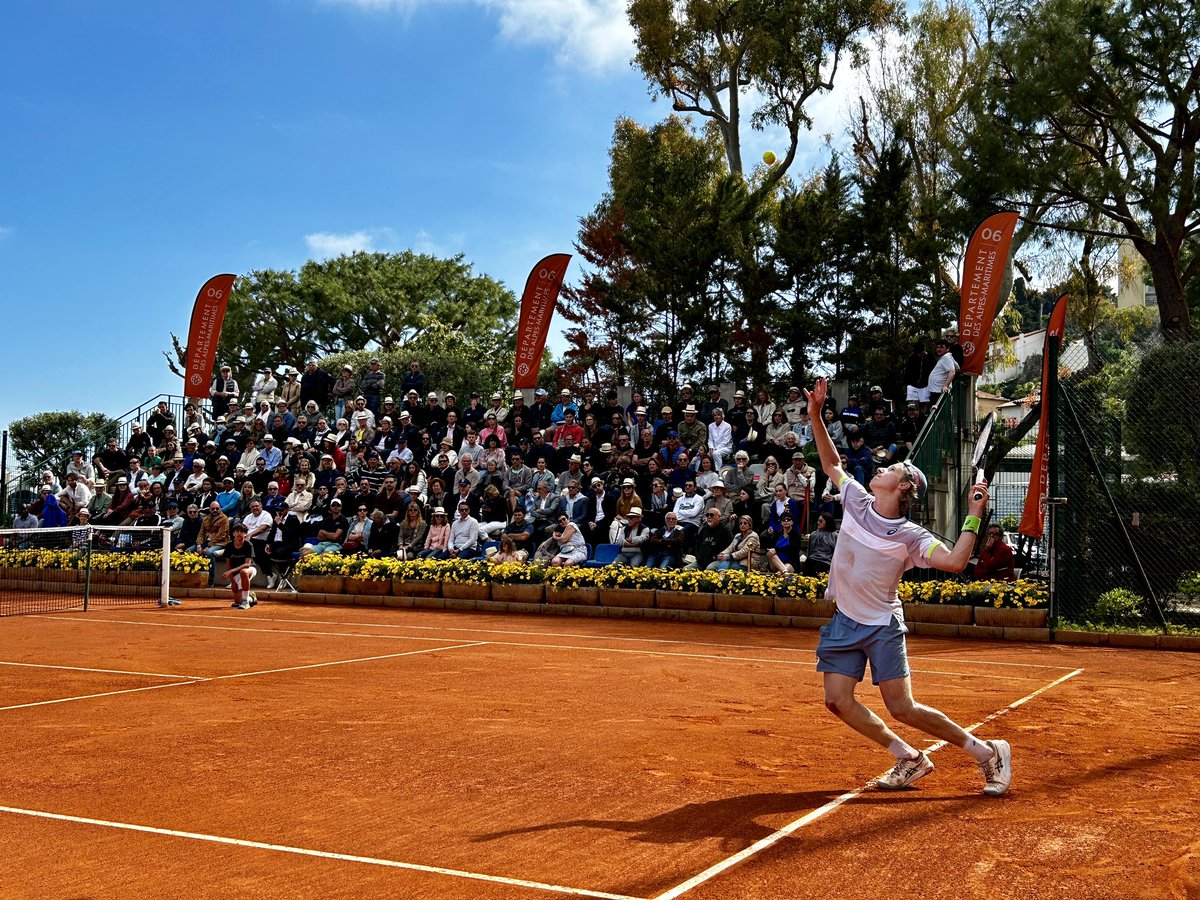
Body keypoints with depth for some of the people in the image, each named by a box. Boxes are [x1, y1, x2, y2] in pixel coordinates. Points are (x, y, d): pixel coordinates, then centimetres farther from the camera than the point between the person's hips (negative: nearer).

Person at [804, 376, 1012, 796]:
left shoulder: (909, 536, -16)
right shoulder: (857, 501, -2)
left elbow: (954, 561, -30)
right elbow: (831, 464, 13)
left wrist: (973, 516, -28)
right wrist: (816, 416, 5)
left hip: (883, 627, -5)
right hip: (844, 622, 5)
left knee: (902, 708, -8)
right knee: (838, 700, -5)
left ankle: (988, 753, 9)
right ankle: (908, 758, 11)